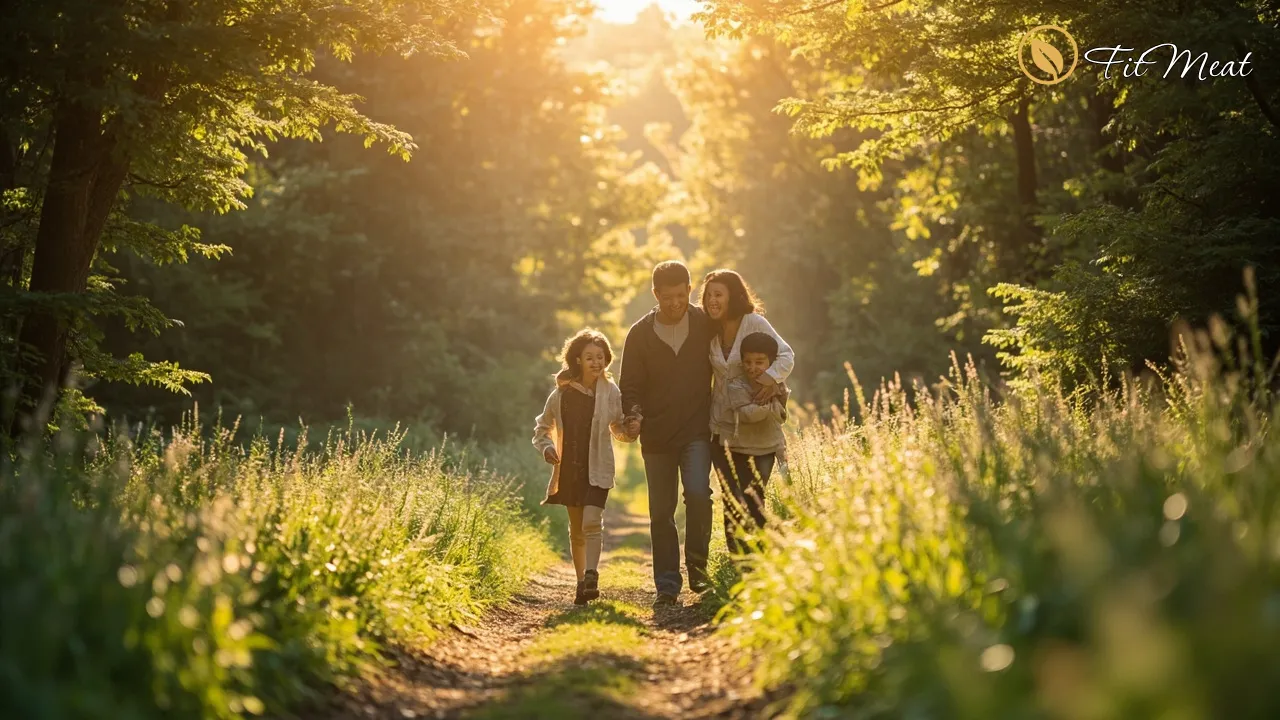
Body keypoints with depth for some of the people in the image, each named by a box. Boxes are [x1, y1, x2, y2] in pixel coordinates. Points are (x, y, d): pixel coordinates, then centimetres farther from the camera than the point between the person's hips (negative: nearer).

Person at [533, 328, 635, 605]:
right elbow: (542, 427, 11)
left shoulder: (611, 392, -3)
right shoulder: (562, 393, -3)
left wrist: (629, 429, -13)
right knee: (576, 529, 11)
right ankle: (581, 582, 23)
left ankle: (591, 577, -25)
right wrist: (547, 447, -8)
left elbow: (619, 429, 9)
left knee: (592, 520, -20)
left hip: (598, 469, -2)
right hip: (569, 469, 2)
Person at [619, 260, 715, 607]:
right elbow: (631, 385, 4)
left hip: (696, 431, -1)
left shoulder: (706, 325, 0)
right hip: (657, 435, 1)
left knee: (698, 492, -21)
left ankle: (697, 563, 1)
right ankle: (667, 586, 12)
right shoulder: (640, 334, 1)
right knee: (661, 511, 3)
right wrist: (634, 415, -15)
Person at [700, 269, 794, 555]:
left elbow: (786, 356, -14)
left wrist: (771, 379, -32)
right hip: (723, 429, 5)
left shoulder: (754, 322, -9)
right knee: (731, 503, 6)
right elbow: (705, 374, 13)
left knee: (753, 502, -5)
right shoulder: (711, 331, 7)